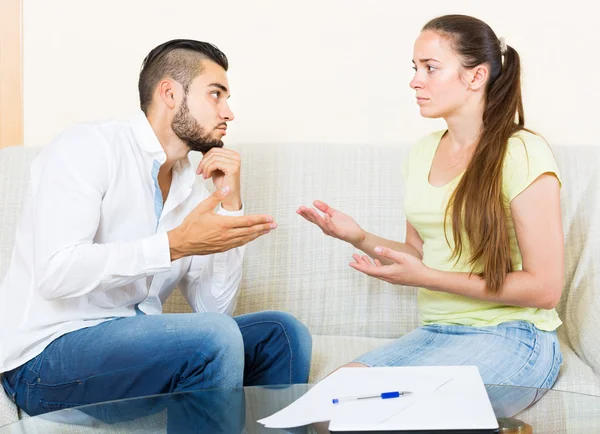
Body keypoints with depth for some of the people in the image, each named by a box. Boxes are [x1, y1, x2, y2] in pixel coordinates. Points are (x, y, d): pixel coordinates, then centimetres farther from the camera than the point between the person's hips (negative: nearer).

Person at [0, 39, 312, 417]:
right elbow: (57, 272, -23)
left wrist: (231, 206, -2)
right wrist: (176, 244, -23)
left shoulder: (189, 187, 12)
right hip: (47, 358, -7)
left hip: (131, 343, 7)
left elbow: (215, 309, 5)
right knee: (213, 336, -27)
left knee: (281, 332, -3)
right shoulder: (90, 148, -9)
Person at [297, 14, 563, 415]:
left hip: (509, 337, -5)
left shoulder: (521, 153, -11)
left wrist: (426, 278, -17)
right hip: (435, 332, 5)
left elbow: (545, 288, -13)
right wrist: (361, 238, 1)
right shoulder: (423, 152, 11)